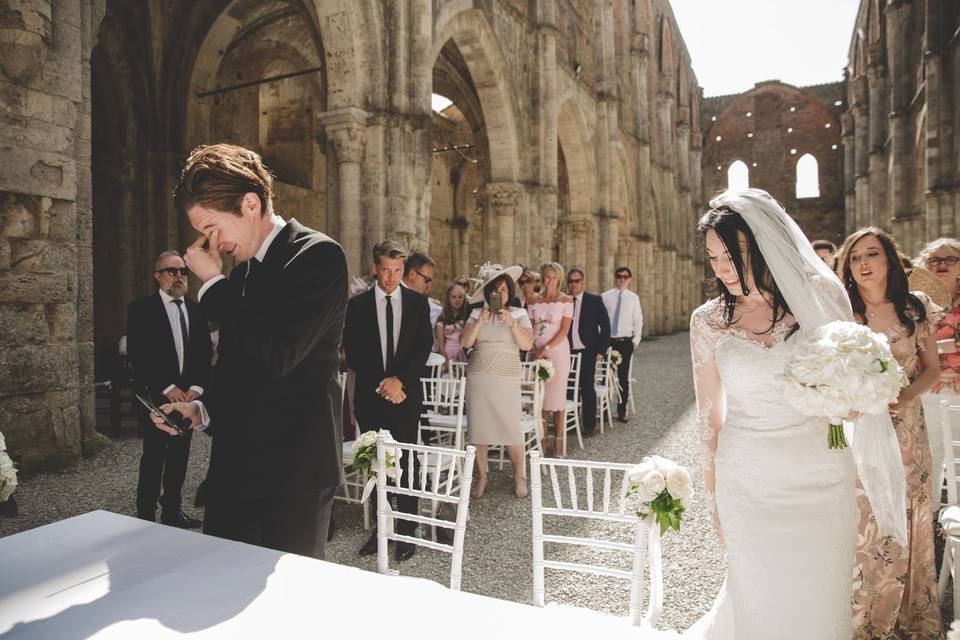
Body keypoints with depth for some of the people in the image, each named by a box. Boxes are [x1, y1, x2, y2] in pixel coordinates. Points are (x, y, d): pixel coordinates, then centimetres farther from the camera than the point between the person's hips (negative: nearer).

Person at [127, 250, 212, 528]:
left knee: (179, 456, 10)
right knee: (154, 457, 0)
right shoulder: (141, 309, -2)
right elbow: (138, 354, -9)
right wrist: (167, 388, -13)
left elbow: (205, 353, 9)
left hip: (188, 396, 4)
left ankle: (172, 509, 23)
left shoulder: (196, 310, 11)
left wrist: (196, 387, -4)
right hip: (155, 397, -4)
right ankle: (146, 514, 12)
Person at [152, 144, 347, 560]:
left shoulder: (318, 255, -13)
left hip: (293, 468, -8)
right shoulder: (242, 268, 13)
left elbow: (277, 355, -25)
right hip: (234, 465, 8)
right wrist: (202, 410, 7)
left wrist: (213, 283, -15)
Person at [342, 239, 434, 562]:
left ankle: (407, 529, 10)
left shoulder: (417, 302, 5)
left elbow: (424, 346, 0)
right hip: (369, 395, 1)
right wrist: (380, 384, -8)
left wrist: (400, 379, -11)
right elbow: (351, 352, 1)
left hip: (405, 394, -1)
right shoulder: (358, 304, 5)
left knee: (407, 462, 0)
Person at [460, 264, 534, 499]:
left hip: (506, 378, -1)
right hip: (477, 377, 2)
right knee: (478, 428, 3)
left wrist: (512, 323, -18)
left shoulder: (519, 314, 5)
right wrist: (479, 323, -15)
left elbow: (527, 344, -7)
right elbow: (465, 342, -3)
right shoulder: (477, 314, 7)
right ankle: (481, 477, 19)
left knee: (511, 429, -4)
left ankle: (519, 477, 16)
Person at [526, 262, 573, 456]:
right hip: (537, 353, 3)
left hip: (557, 351, -3)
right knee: (539, 399, 4)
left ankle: (558, 446, 7)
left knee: (557, 398, -1)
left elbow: (564, 330, -7)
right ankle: (542, 445, 11)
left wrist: (545, 349, -13)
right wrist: (532, 349, -6)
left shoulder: (566, 300, 0)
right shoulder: (533, 300, 10)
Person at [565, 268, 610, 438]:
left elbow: (605, 325, 1)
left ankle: (589, 425, 14)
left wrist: (601, 350, -4)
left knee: (587, 388, 1)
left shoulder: (594, 301, 1)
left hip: (587, 352, -2)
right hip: (567, 352, 2)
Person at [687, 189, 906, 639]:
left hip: (821, 478, 1)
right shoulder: (708, 321, -4)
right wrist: (713, 495, 7)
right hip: (747, 483, 0)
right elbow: (709, 415, 3)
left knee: (819, 599, 14)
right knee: (761, 598, 12)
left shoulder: (821, 294, -5)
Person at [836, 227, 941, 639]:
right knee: (861, 527, 2)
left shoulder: (916, 308, 2)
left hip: (906, 433, 2)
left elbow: (932, 369, 6)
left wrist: (904, 397, -12)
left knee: (905, 526, 10)